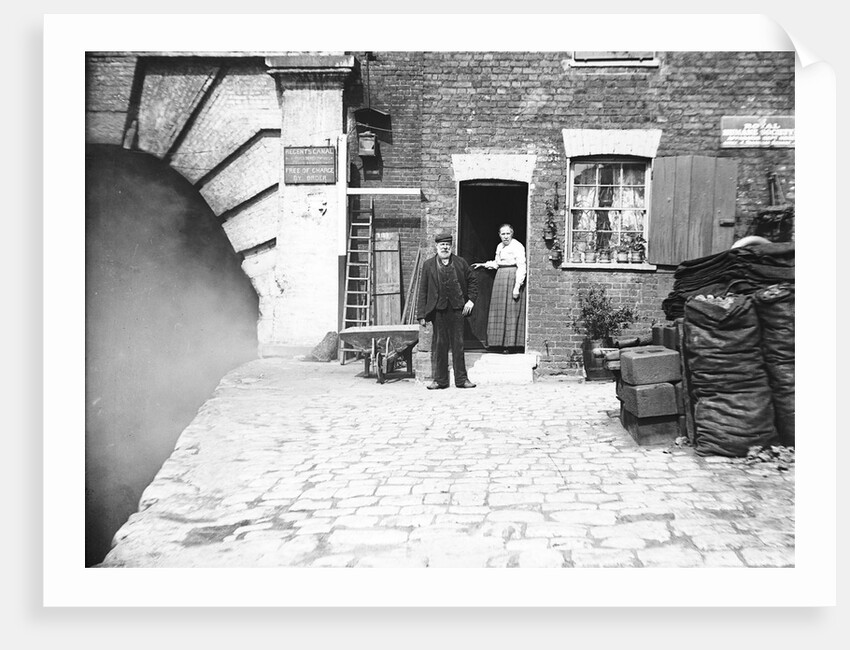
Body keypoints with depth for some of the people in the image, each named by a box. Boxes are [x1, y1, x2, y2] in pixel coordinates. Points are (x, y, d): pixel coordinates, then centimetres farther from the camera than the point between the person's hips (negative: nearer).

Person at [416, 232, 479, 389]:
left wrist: (471, 299, 3)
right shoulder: (428, 265, 5)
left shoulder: (460, 263, 8)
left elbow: (472, 280, 17)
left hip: (457, 309, 1)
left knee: (458, 344, 4)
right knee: (439, 345, 4)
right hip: (438, 310, 0)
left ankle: (461, 379, 11)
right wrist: (421, 314, -2)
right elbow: (423, 291, 4)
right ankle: (440, 379, 13)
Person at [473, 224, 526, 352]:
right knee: (500, 311, 7)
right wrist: (483, 265, 25)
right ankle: (501, 342, 13)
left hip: (512, 279, -8)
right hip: (500, 278, 8)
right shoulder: (499, 247, 15)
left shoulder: (518, 247, -10)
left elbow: (521, 268, -14)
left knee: (511, 312, -7)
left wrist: (517, 287, -19)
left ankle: (510, 344, -4)